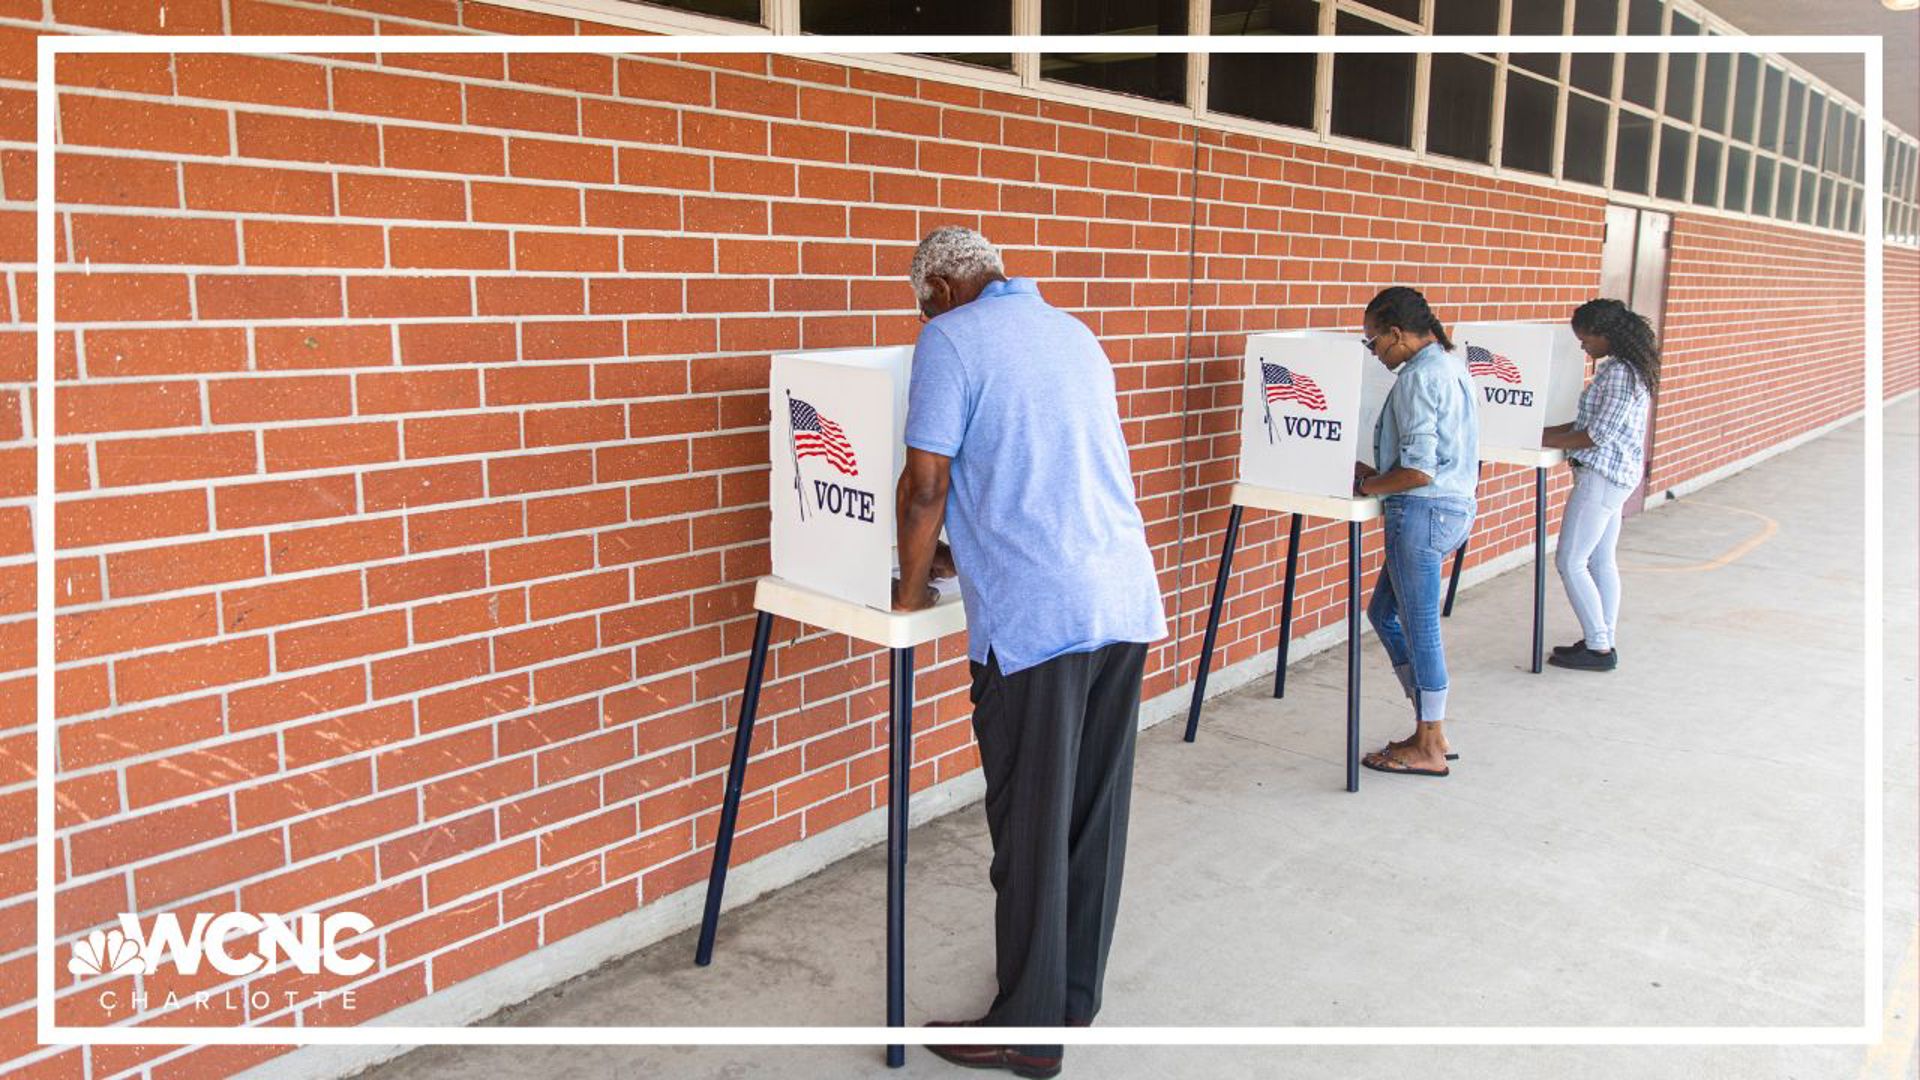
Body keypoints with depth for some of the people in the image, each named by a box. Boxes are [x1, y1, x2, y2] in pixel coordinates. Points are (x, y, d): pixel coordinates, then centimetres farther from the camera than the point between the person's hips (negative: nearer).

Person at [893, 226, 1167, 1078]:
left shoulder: (951, 341, -3)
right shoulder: (1075, 334, 19)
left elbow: (926, 482, -9)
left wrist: (911, 592, 6)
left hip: (1036, 616, -7)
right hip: (1126, 597, 8)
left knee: (1031, 826, 3)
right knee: (1095, 811, 15)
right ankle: (1077, 992, 30)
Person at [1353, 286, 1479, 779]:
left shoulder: (1418, 378, -16)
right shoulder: (1450, 365, 15)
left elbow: (1418, 471, -21)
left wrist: (1368, 485, -6)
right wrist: (1377, 474, 14)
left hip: (1423, 512, -10)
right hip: (1452, 506, 10)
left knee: (1420, 630, 0)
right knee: (1384, 614, 18)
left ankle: (1429, 749, 12)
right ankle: (1430, 729, 24)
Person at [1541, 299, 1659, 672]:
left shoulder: (1619, 374, -19)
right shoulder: (1623, 369, 13)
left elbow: (1598, 435, -21)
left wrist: (1545, 441, -12)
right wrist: (1546, 432, 11)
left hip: (1602, 476, -11)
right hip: (1613, 475, 11)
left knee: (1570, 562, -6)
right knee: (1601, 561, 14)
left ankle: (1599, 648, -1)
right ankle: (1603, 642, 21)